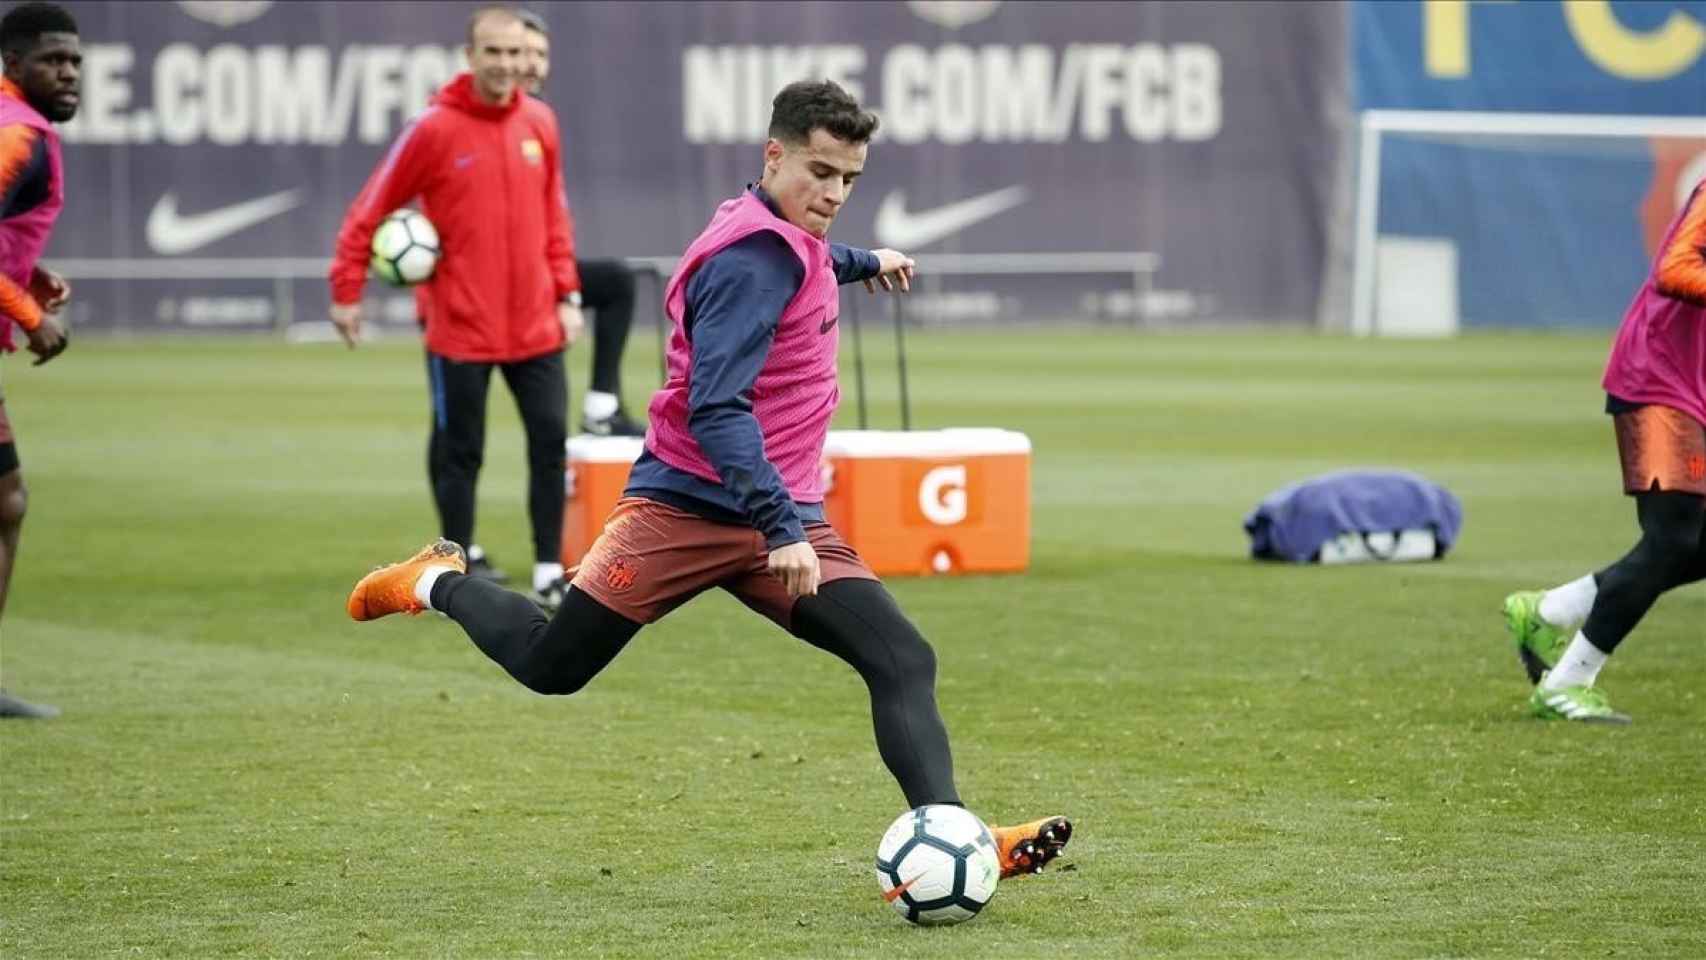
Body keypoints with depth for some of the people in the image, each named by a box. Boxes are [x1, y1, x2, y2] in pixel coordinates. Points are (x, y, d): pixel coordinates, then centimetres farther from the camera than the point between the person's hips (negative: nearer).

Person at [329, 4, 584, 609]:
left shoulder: (539, 123, 4)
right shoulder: (434, 128, -10)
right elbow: (372, 210, -5)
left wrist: (567, 294, 8)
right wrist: (347, 292, -5)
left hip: (535, 323, 4)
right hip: (461, 325, -4)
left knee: (551, 441, 0)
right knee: (459, 451, 4)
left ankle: (549, 573, 6)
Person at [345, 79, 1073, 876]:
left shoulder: (792, 240, 10)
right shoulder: (751, 258, -19)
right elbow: (715, 407, -28)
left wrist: (861, 263, 54)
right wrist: (778, 528, -34)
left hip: (782, 517, 8)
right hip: (688, 507, -8)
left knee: (904, 662, -12)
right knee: (551, 666, 6)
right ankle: (437, 584, 34)